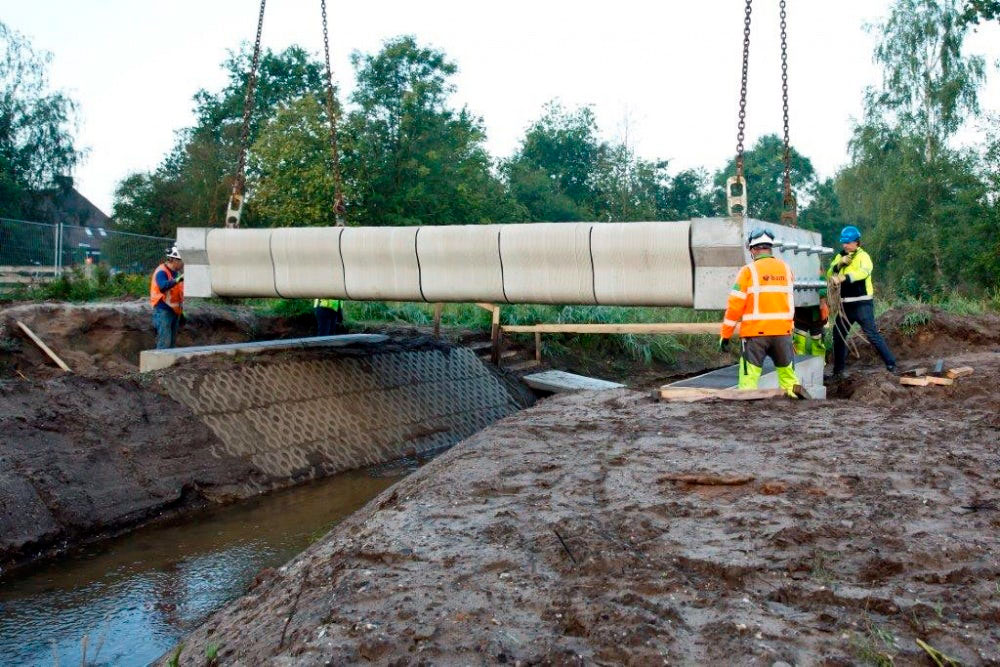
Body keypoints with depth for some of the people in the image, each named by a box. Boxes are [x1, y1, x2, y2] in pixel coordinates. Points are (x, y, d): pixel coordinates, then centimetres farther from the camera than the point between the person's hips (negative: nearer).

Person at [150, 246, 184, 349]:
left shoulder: (176, 273, 14)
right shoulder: (161, 272, -13)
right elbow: (163, 286, -34)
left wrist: (181, 312, 22)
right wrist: (177, 280, -47)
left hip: (175, 311, 9)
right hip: (163, 311, -9)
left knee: (172, 342, 12)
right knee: (165, 342, -13)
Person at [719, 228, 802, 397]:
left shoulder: (748, 271, -7)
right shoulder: (786, 269, 8)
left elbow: (735, 305, -8)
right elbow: (789, 300, 15)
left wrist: (725, 334, -4)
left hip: (755, 332, -4)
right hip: (783, 330, 4)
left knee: (750, 371, -2)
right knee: (786, 367, 19)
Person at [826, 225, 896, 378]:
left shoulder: (863, 256, -8)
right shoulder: (840, 256, 12)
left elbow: (863, 272, -30)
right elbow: (829, 275, 4)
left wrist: (843, 278, -43)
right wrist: (839, 264, -14)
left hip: (862, 303, -7)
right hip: (845, 304, 7)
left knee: (872, 334, -11)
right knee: (838, 335, 11)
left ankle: (890, 364, -2)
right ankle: (838, 370, 22)